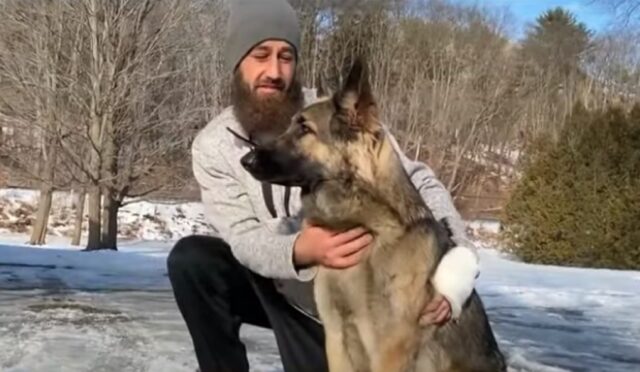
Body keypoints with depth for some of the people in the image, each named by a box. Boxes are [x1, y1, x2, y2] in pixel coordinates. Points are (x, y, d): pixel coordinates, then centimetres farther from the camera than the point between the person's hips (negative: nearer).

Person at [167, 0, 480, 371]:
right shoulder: (213, 146, -13)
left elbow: (421, 184, -22)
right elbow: (244, 238, -23)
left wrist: (456, 263, -40)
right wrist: (300, 251, -46)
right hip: (277, 289, 1)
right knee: (191, 260, -24)